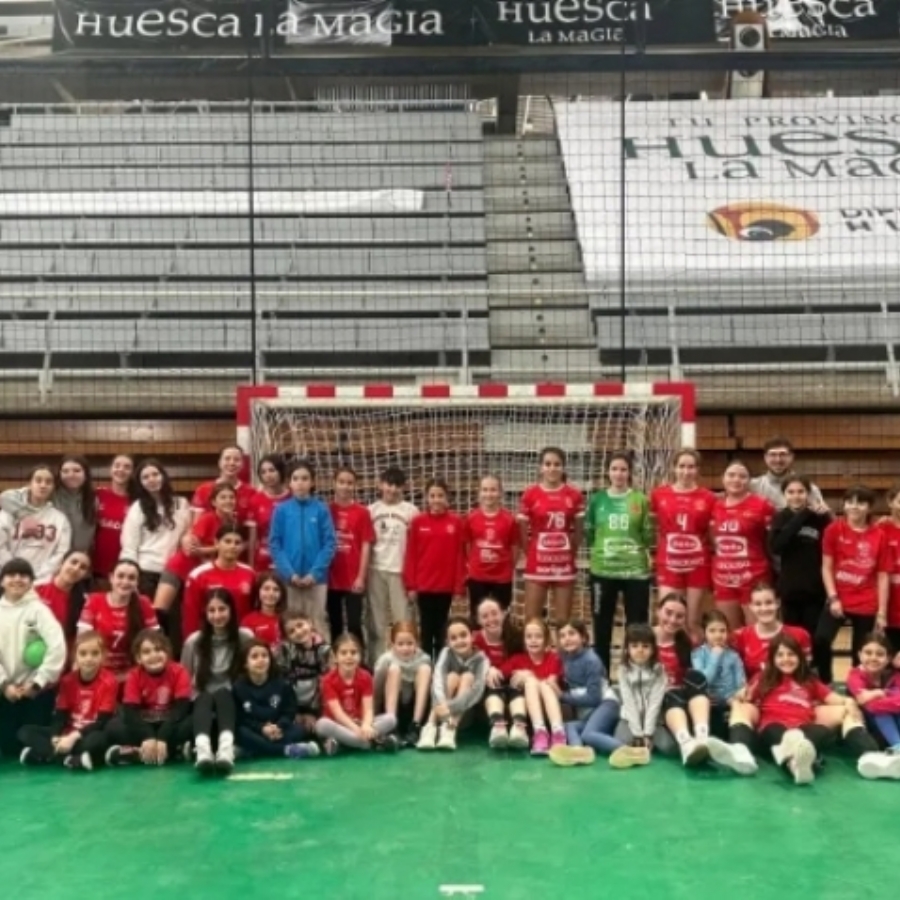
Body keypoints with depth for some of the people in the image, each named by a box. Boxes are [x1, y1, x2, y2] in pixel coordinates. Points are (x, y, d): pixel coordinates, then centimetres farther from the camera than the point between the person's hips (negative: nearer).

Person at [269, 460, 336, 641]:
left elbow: (330, 544, -3)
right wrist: (290, 573, -10)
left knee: (318, 624, 4)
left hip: (316, 578, -1)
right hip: (289, 578, 1)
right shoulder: (281, 510, 2)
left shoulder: (321, 509, 0)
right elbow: (274, 545, 0)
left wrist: (315, 573, -11)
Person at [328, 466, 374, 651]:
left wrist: (361, 577, -6)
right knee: (334, 625, 11)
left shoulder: (362, 512, -2)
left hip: (353, 579, -2)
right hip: (331, 578, 2)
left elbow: (366, 546, -2)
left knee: (354, 624, -3)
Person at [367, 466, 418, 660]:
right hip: (376, 570, 2)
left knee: (403, 620, -2)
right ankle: (377, 661, 14)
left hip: (401, 570, -2)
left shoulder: (411, 510, 2)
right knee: (377, 621, 7)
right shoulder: (372, 510, 8)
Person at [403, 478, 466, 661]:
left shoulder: (456, 522, -1)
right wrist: (410, 585, -3)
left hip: (446, 586, 0)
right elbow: (411, 555, 1)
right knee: (427, 629, 6)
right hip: (423, 585, 0)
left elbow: (460, 556, 0)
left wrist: (459, 587, -2)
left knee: (441, 629, 9)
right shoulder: (417, 521, -1)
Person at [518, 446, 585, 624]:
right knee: (532, 621, 2)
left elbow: (578, 531, 9)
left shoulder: (574, 495, 1)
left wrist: (571, 555, 7)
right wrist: (532, 555, 1)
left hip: (565, 566, 2)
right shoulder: (530, 494, -5)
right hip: (537, 566, -2)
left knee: (564, 621, 9)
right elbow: (523, 532, 1)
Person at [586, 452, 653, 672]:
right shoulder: (597, 499, 4)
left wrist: (650, 522, -11)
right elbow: (588, 534, 9)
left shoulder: (640, 500, 1)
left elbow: (648, 539, 3)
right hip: (602, 571, 1)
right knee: (602, 626, 8)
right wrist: (598, 550, -1)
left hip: (636, 571, -1)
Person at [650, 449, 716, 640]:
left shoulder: (708, 498, -1)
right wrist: (652, 555, 3)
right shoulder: (659, 495, 1)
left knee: (693, 624, 7)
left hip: (697, 566, 0)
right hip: (668, 565, 0)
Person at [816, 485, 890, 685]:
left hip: (867, 605, 1)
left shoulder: (880, 535, 0)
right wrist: (833, 597, -10)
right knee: (820, 640, -21)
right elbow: (826, 567, 0)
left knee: (862, 654, 8)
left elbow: (883, 576, 1)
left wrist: (882, 612, -2)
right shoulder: (834, 529, -1)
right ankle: (824, 684, -1)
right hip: (838, 599, -1)